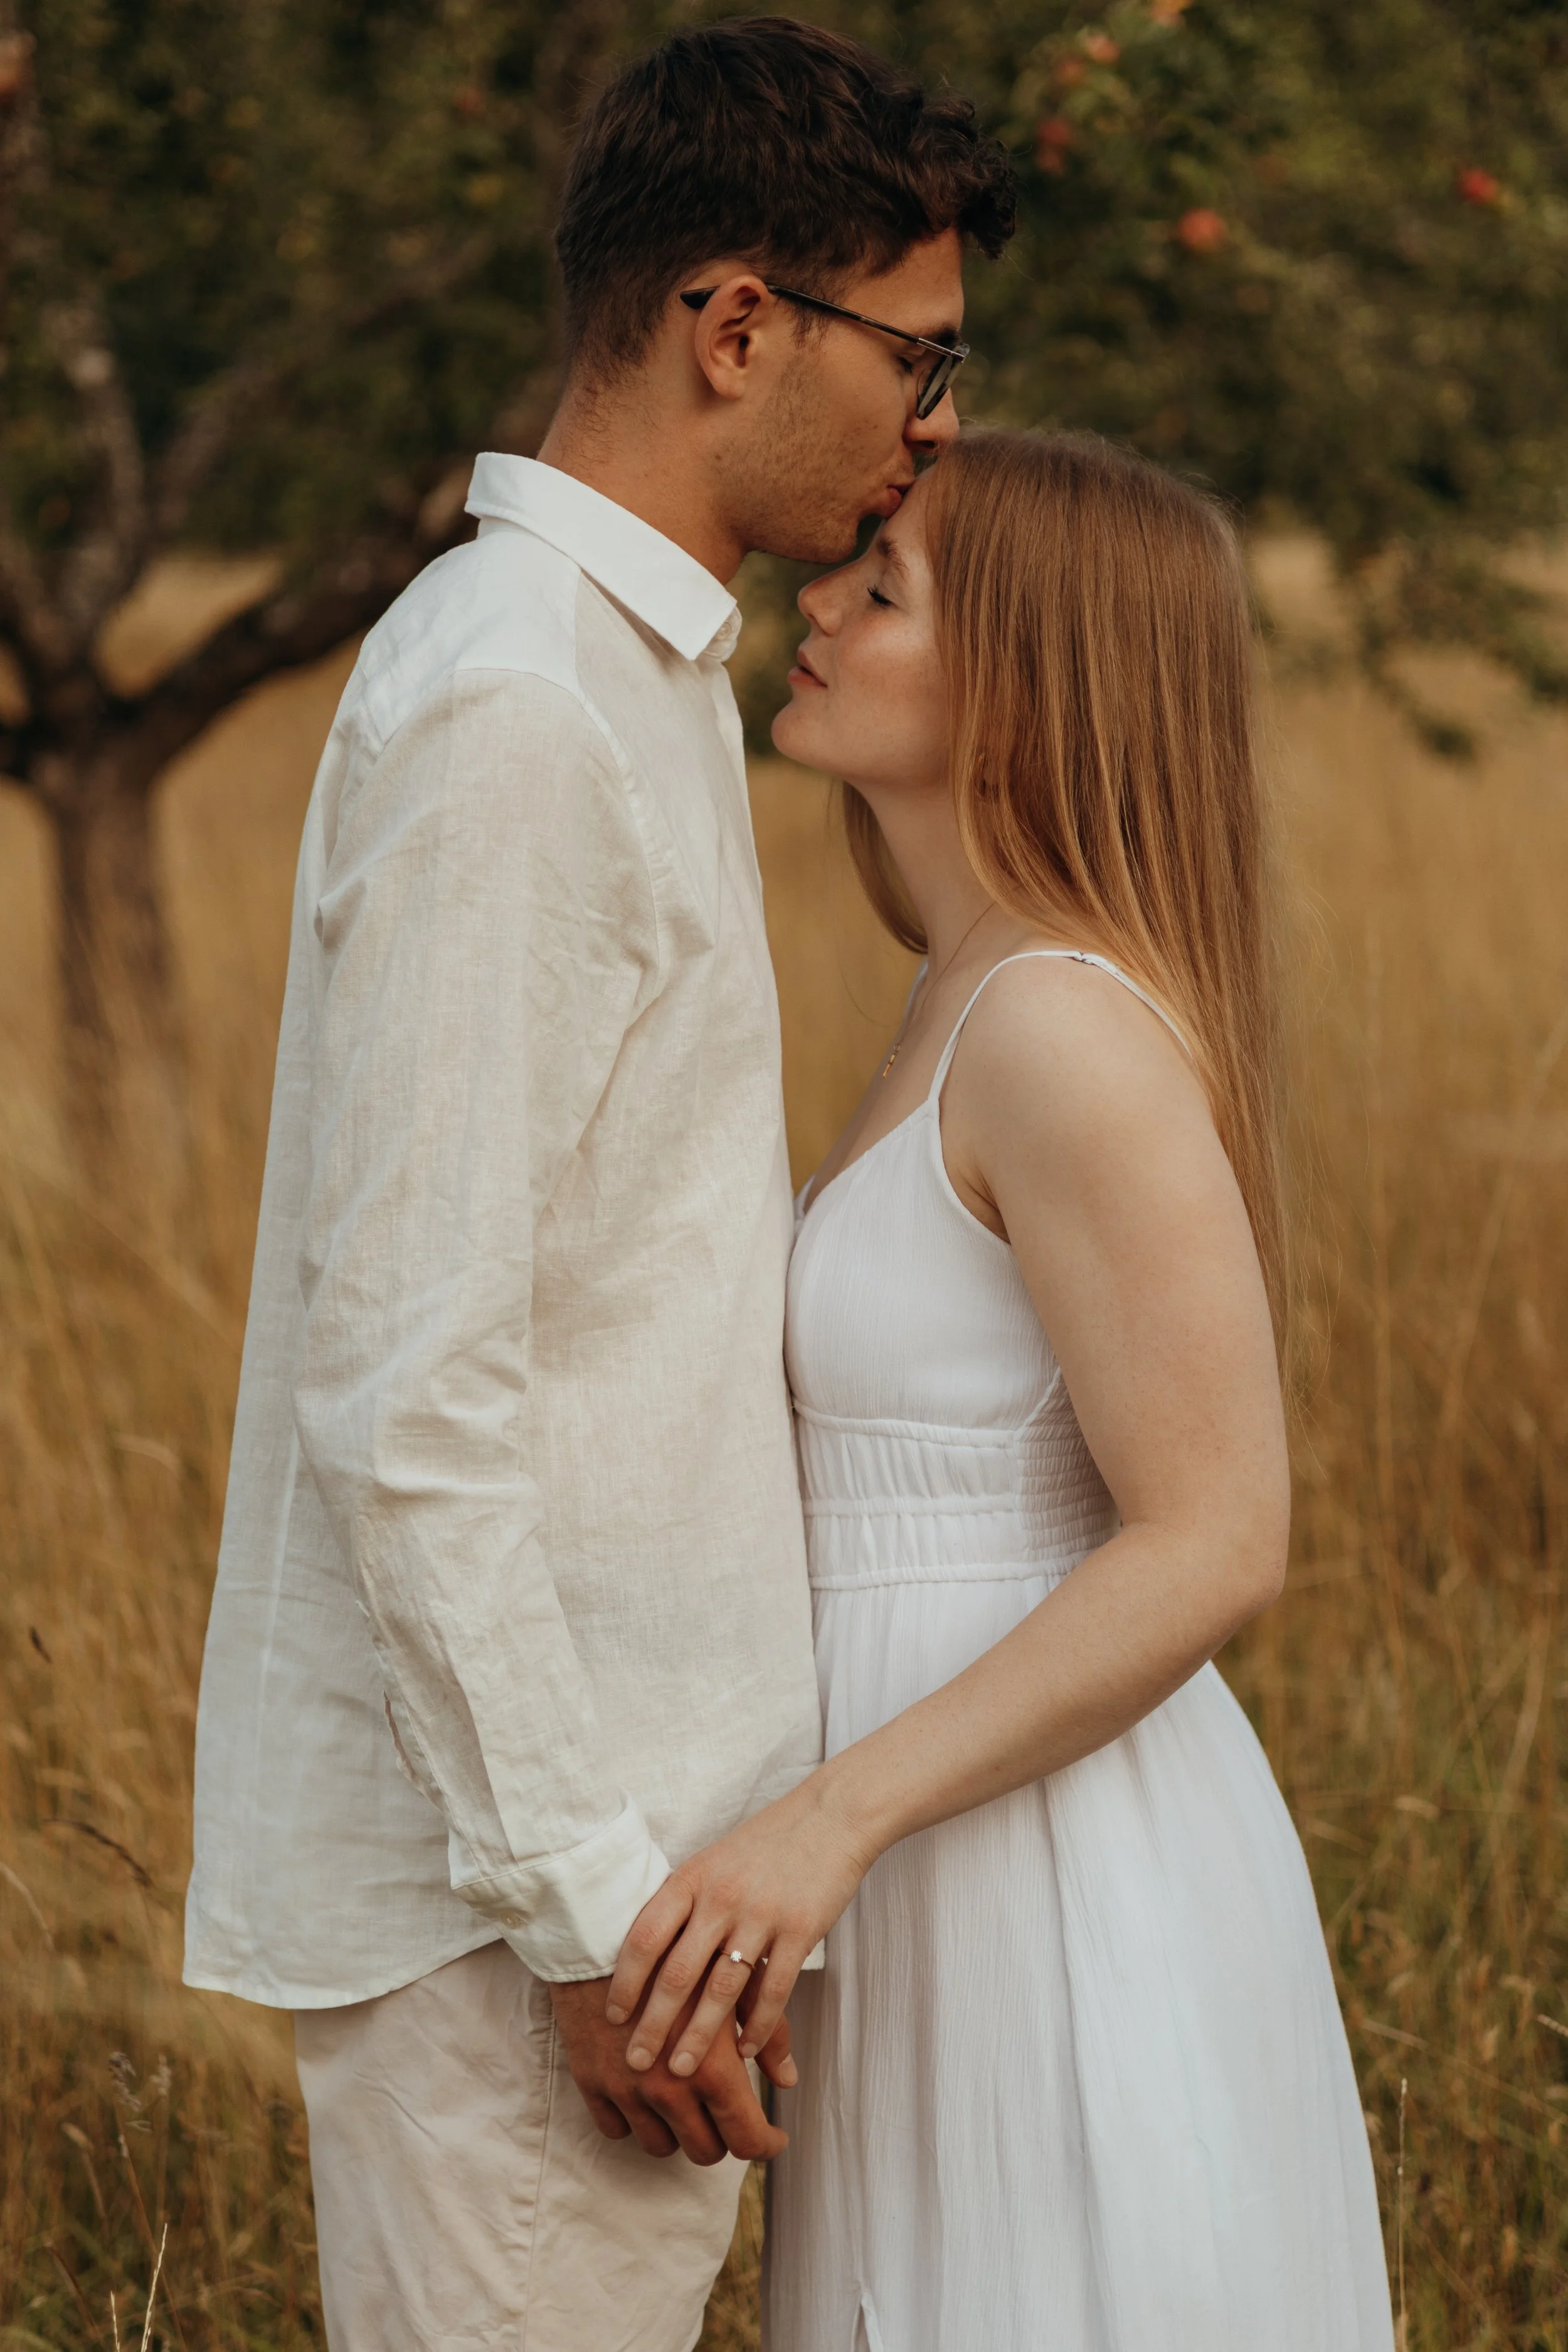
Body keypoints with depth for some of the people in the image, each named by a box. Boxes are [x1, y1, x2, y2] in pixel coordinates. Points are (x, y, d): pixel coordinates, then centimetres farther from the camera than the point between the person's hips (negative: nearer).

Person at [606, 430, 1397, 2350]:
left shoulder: (1074, 1032, -19)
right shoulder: (1013, 1004, 10)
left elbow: (1221, 1545, -22)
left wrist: (832, 1821, -28)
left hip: (1063, 1912, -10)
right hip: (987, 1883, 10)